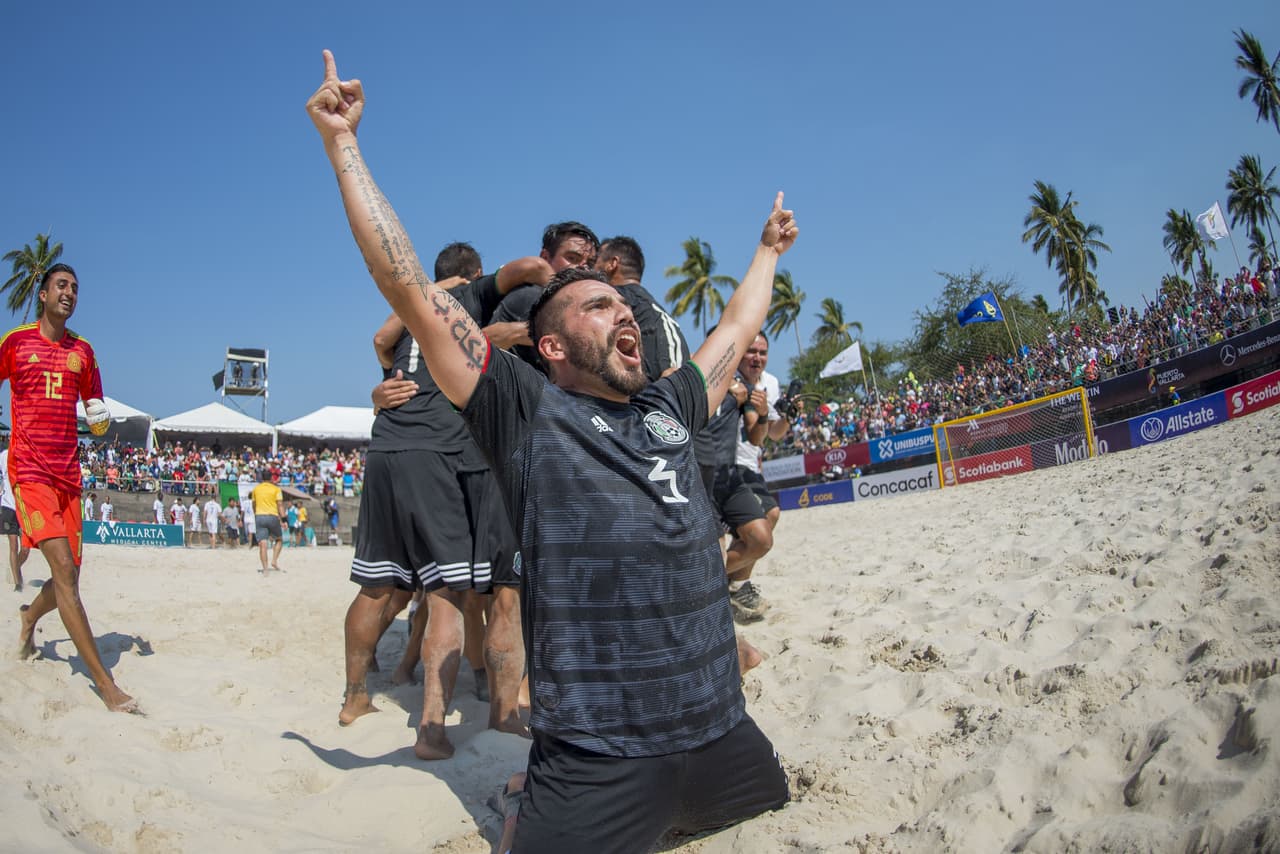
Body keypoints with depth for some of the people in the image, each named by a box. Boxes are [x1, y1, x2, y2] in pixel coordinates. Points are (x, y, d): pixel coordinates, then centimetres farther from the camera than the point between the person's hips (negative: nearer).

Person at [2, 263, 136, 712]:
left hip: (67, 473, 5)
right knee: (64, 569, -16)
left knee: (69, 576, 8)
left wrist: (101, 416, -6)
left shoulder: (82, 351, 13)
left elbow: (94, 411, 19)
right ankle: (105, 682, -18)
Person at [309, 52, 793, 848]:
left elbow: (737, 327, 30)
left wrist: (768, 250, 44)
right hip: (597, 762, -6)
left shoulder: (670, 409, 12)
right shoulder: (527, 413, -4)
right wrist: (343, 142, -2)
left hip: (724, 734, 7)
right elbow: (409, 284, -6)